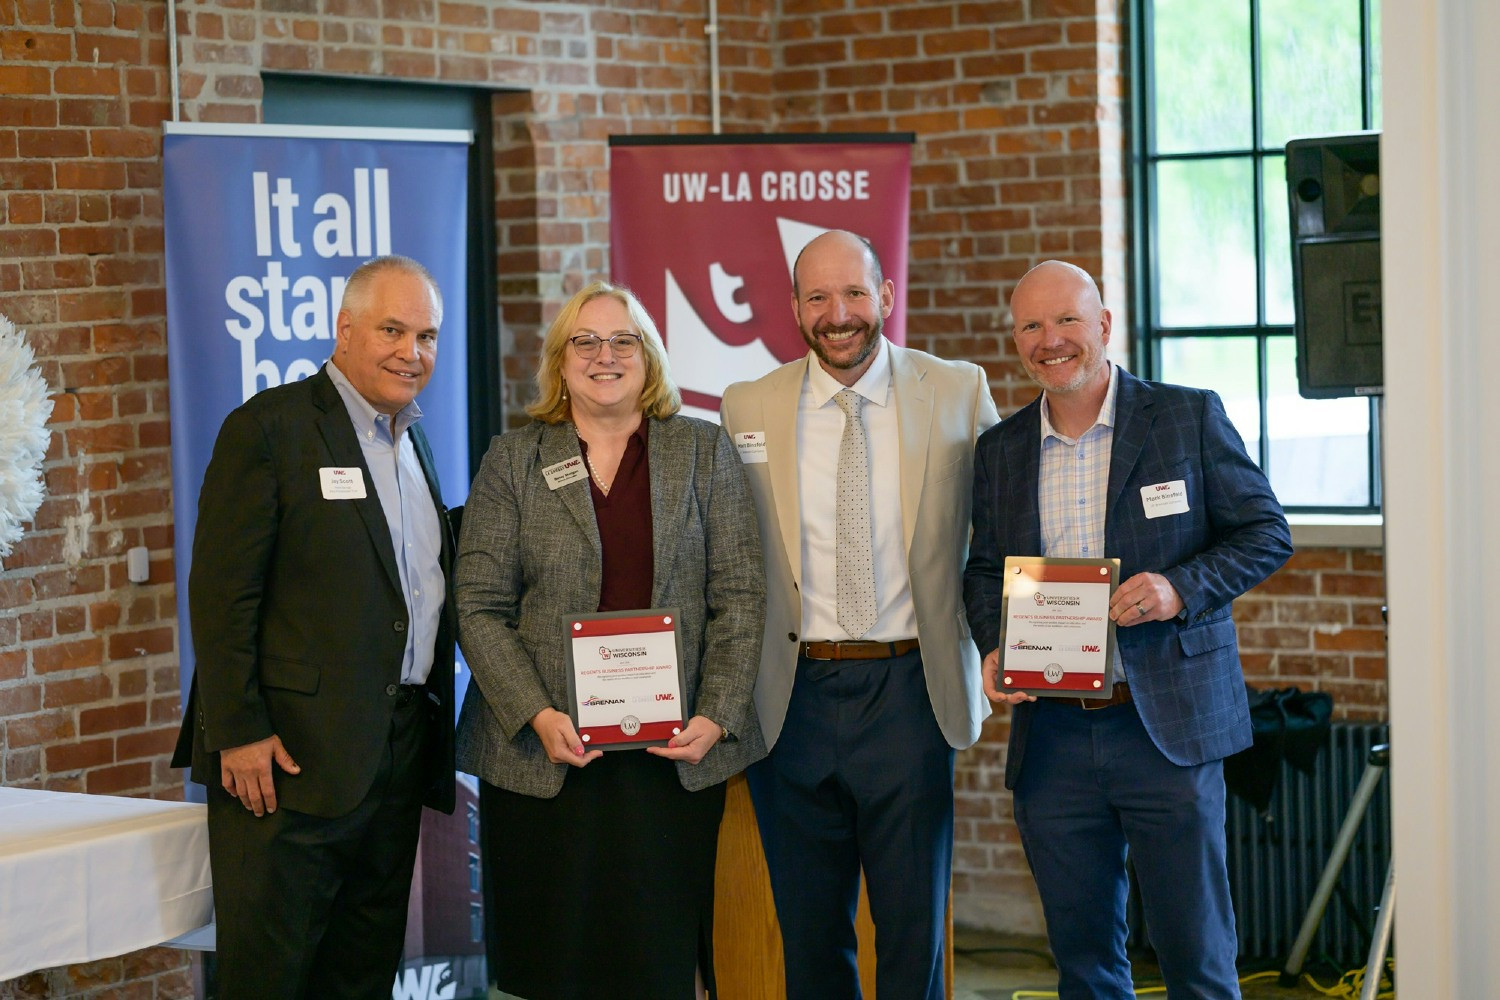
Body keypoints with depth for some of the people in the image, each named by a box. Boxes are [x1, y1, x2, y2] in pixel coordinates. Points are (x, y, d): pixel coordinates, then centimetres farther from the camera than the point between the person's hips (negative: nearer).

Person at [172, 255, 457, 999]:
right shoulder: (269, 427, -8)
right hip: (293, 756, -7)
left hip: (397, 761, 8)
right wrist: (238, 734, -17)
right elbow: (220, 594, -13)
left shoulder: (413, 441, 16)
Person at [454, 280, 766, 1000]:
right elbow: (480, 609, 2)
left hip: (674, 757, 0)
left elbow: (739, 596, 4)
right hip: (545, 755, 0)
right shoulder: (512, 461, 7)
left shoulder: (704, 452, 9)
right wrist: (538, 717, -11)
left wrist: (716, 718, -8)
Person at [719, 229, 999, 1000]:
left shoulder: (958, 393, 1)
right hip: (792, 699, 1)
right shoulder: (747, 409, 3)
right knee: (810, 935, 10)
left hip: (908, 693, -1)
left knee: (913, 929, 3)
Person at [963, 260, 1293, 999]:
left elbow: (1266, 531, 0)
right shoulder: (1000, 450, 11)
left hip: (1168, 727, -4)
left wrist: (1181, 589, -16)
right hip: (1051, 738, 4)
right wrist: (993, 646, -2)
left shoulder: (1189, 418, -1)